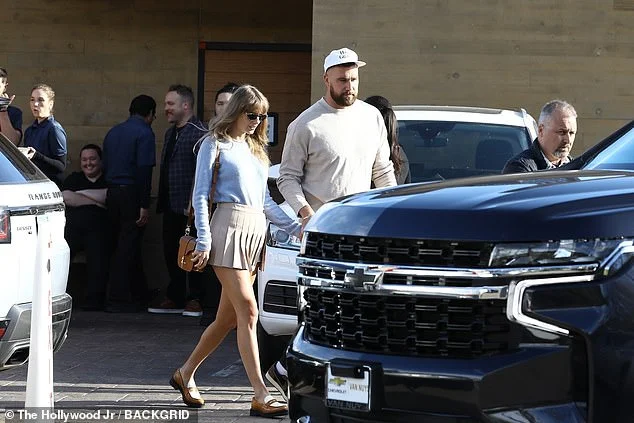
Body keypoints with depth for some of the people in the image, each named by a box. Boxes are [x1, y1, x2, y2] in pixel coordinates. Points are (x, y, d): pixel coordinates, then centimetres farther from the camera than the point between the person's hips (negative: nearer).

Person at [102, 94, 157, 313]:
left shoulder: (113, 132, 14)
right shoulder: (144, 133, -9)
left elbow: (106, 165, 15)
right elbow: (144, 170, -17)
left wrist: (111, 191, 19)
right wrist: (145, 205, -17)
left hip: (112, 194, 7)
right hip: (131, 194, -7)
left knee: (125, 245, 15)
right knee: (128, 247, -4)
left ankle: (139, 295, 23)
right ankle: (118, 299, -4)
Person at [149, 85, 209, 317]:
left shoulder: (199, 133, -12)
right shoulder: (170, 133, 17)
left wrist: (193, 205, -20)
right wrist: (162, 202, 16)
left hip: (189, 208, -9)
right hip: (171, 206, 9)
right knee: (171, 253, 12)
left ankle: (195, 300, 7)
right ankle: (174, 298, 20)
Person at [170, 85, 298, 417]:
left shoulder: (255, 149, 22)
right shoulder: (214, 145, 1)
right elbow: (201, 197, -4)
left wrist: (296, 228, 14)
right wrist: (204, 241, -13)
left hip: (257, 230, 7)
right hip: (230, 226, -7)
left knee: (228, 317, 7)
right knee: (248, 311, -15)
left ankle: (186, 374, 23)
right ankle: (260, 396, -18)